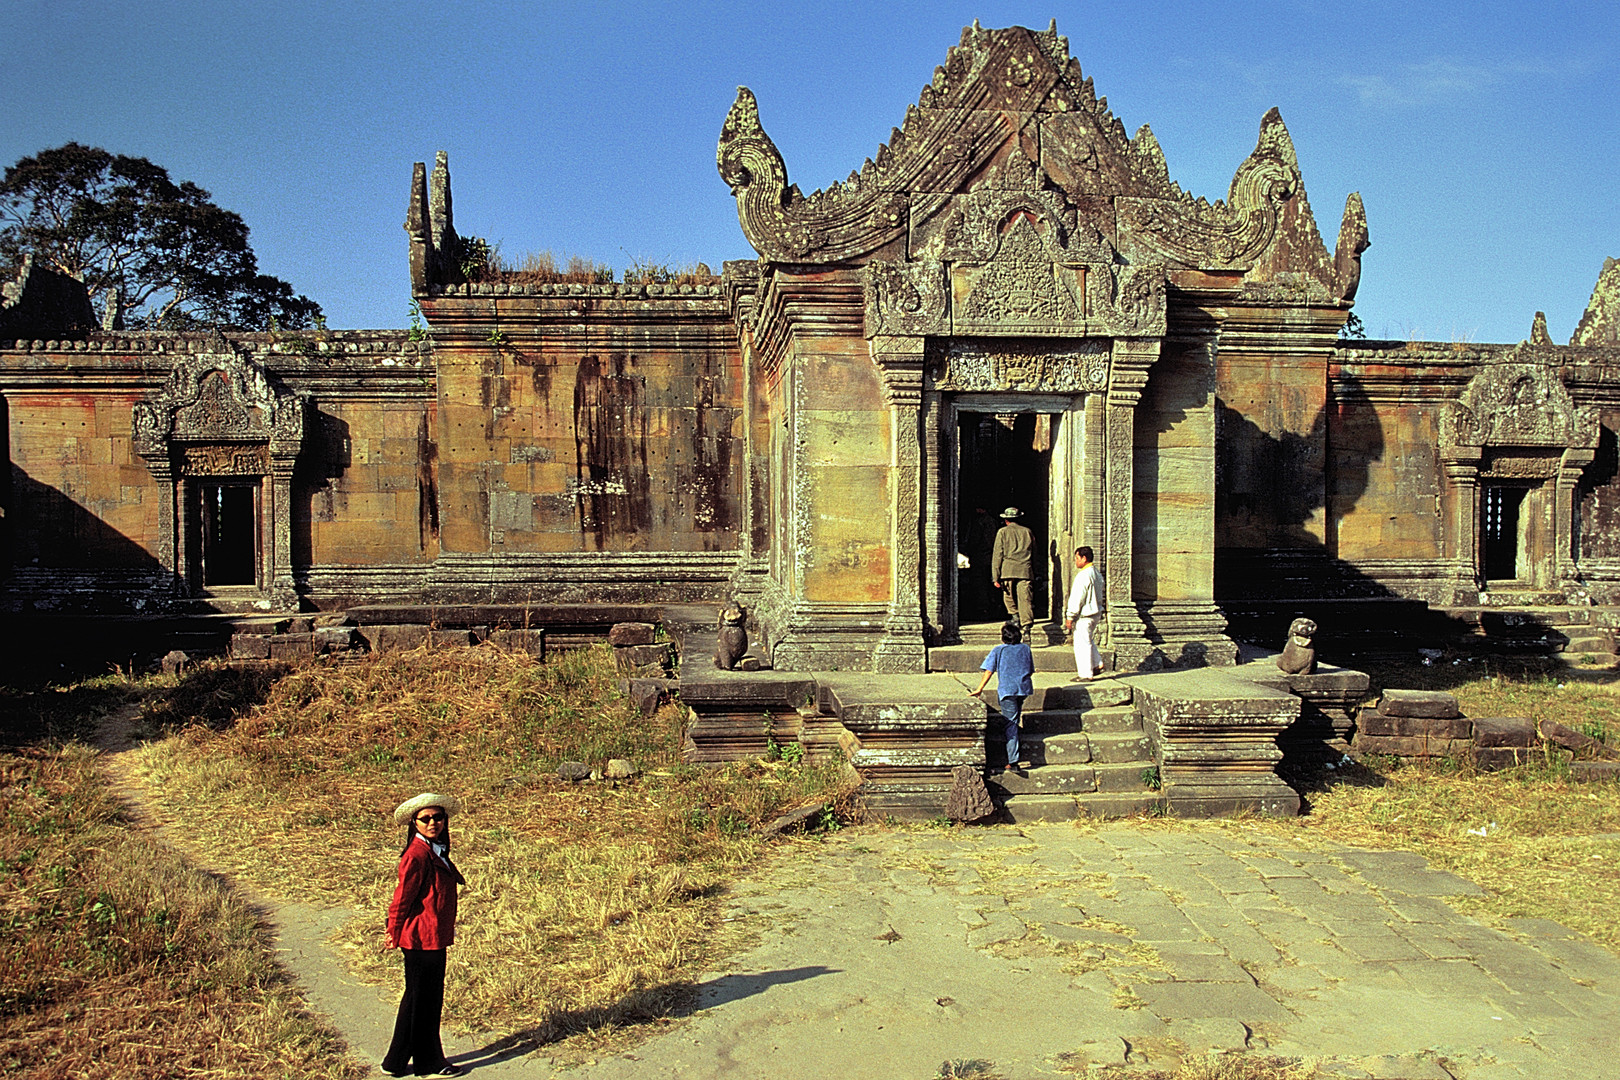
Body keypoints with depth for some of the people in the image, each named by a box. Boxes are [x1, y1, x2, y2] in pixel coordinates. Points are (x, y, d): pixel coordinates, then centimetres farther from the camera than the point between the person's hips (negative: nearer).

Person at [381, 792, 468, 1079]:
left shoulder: (435, 850, 10)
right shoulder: (417, 855, -21)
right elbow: (403, 897, -17)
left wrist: (396, 931, 18)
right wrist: (395, 934, -8)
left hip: (433, 938, 10)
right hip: (423, 939, -10)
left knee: (416, 999, 18)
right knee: (425, 1001, 4)